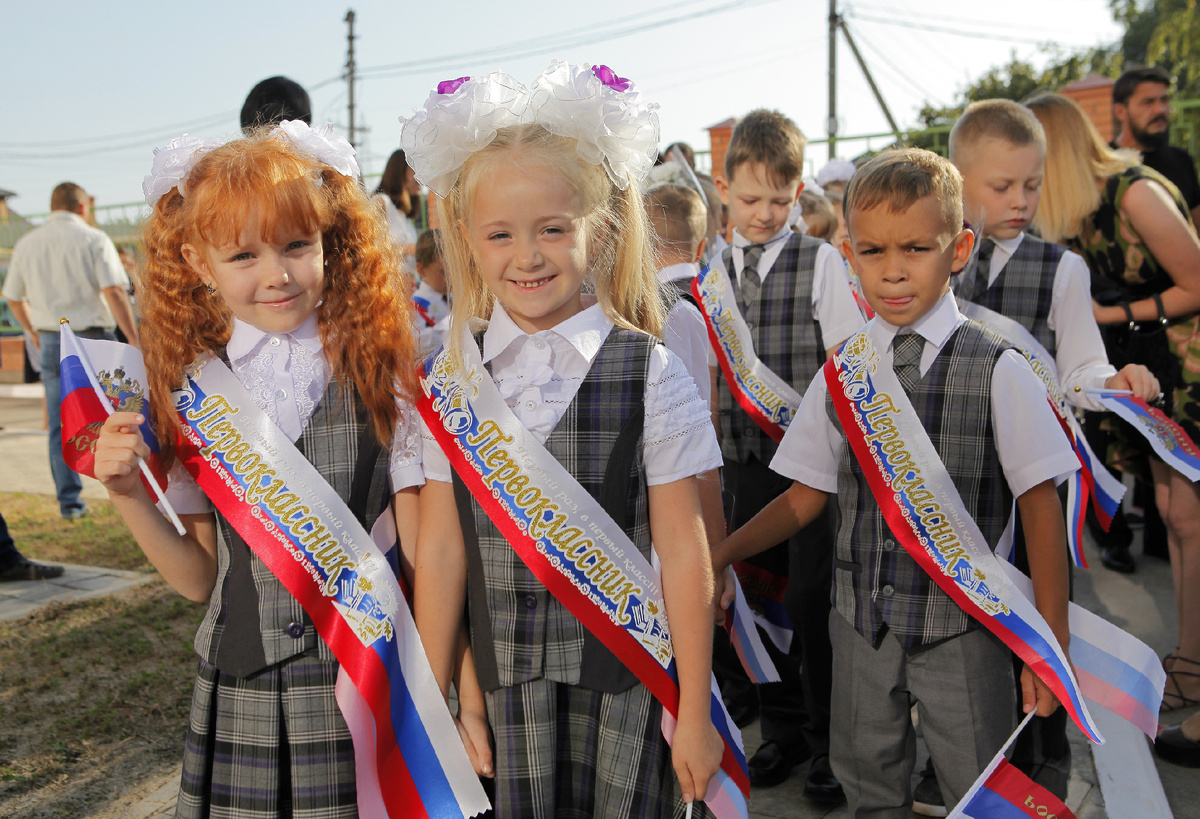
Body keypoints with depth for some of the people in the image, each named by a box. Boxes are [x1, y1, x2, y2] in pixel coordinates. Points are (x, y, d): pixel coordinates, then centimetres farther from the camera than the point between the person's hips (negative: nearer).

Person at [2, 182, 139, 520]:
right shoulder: (94, 239, -7)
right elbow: (114, 292, -18)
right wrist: (135, 342, -19)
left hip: (51, 342, 4)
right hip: (92, 339, -4)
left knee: (61, 426, 9)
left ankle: (69, 501, 12)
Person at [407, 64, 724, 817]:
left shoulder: (651, 374, -9)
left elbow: (684, 556, -6)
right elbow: (440, 550, 1)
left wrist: (695, 714, -3)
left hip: (625, 689, -2)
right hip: (499, 691, 2)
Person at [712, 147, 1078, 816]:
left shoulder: (998, 370, -9)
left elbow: (1041, 503, -7)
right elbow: (807, 494, 6)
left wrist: (1051, 643, -9)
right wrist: (718, 556, -2)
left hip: (961, 630, -3)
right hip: (862, 623, 4)